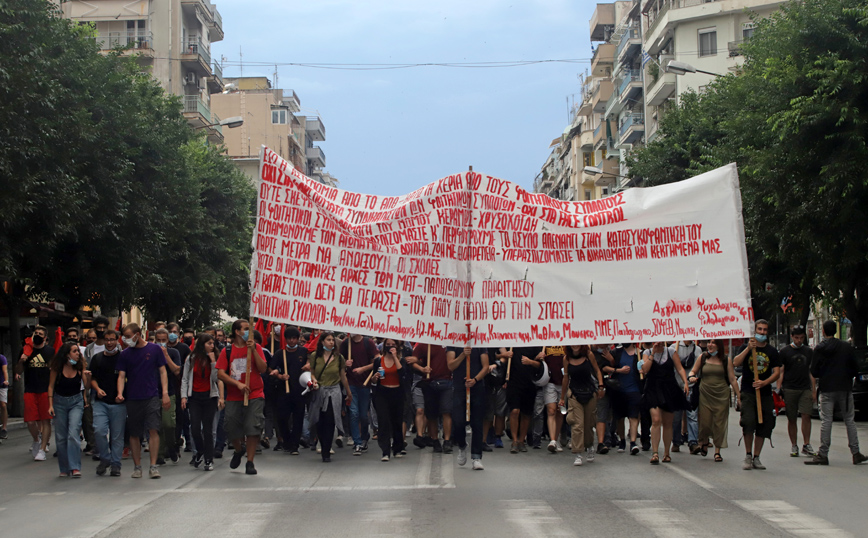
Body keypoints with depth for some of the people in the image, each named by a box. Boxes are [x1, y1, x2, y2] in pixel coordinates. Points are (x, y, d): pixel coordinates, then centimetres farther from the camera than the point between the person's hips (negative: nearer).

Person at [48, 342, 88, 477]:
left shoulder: (80, 366, -6)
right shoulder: (57, 367, -8)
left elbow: (86, 384, 2)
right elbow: (51, 386, 1)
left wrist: (87, 376, -16)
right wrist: (50, 405, -2)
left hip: (76, 401, -1)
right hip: (59, 402, 1)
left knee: (73, 433, -16)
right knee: (60, 436, 3)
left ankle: (75, 467, -17)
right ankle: (64, 469, 14)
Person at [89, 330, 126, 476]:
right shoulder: (97, 358, 12)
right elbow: (92, 378, 16)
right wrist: (97, 389, -4)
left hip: (118, 403, -2)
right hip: (100, 402, 2)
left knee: (117, 435, 1)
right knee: (99, 431, -13)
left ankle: (115, 464, 10)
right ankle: (104, 458, 7)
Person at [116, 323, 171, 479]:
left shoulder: (154, 349, 2)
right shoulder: (125, 354, 6)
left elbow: (162, 372, 5)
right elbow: (121, 376, 5)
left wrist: (165, 393, -3)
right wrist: (120, 393, -12)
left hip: (152, 397, -2)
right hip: (132, 399, 2)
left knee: (153, 430, -11)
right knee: (134, 434, 6)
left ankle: (153, 466, -8)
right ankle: (137, 466, 17)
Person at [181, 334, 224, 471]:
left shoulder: (215, 358, 4)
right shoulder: (191, 359, 4)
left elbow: (217, 378, -6)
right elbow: (185, 379, 6)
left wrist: (213, 362, -11)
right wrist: (184, 396, -2)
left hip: (210, 396, 0)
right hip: (194, 397, 0)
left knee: (208, 429, -2)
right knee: (195, 428, -7)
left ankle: (209, 460, 3)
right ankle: (200, 451, 20)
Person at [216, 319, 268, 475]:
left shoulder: (256, 347, 4)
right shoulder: (227, 351, 4)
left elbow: (263, 369, -6)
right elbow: (220, 373, -3)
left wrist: (253, 350, -13)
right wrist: (238, 383, -14)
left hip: (254, 396, -1)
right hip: (233, 398, 1)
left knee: (253, 428, -8)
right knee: (231, 429, 4)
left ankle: (250, 462, 3)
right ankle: (238, 451, 35)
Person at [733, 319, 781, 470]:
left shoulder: (772, 351, 9)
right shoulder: (745, 348, 5)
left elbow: (777, 372, 3)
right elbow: (735, 363, -12)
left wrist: (764, 382, -15)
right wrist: (748, 348, -22)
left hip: (765, 393, 3)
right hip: (748, 392, -3)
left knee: (763, 426, 3)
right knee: (748, 422, -17)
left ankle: (756, 458, 14)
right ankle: (748, 456, -3)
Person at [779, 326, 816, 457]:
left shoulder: (808, 351, 13)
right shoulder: (784, 351, 4)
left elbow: (811, 372, 16)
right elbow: (780, 371, 2)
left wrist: (814, 390, 10)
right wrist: (779, 389, -8)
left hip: (805, 389, 2)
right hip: (789, 389, -2)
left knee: (806, 416, -10)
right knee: (792, 419, 2)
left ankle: (806, 445, -2)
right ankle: (794, 446, 10)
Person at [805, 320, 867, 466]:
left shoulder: (819, 349, -3)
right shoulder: (846, 347, 0)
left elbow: (814, 372, -2)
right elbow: (855, 369, 2)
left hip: (826, 390, -1)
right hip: (845, 388, 1)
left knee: (826, 421, 0)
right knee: (849, 420, 7)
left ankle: (823, 454, -2)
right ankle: (856, 453, 7)